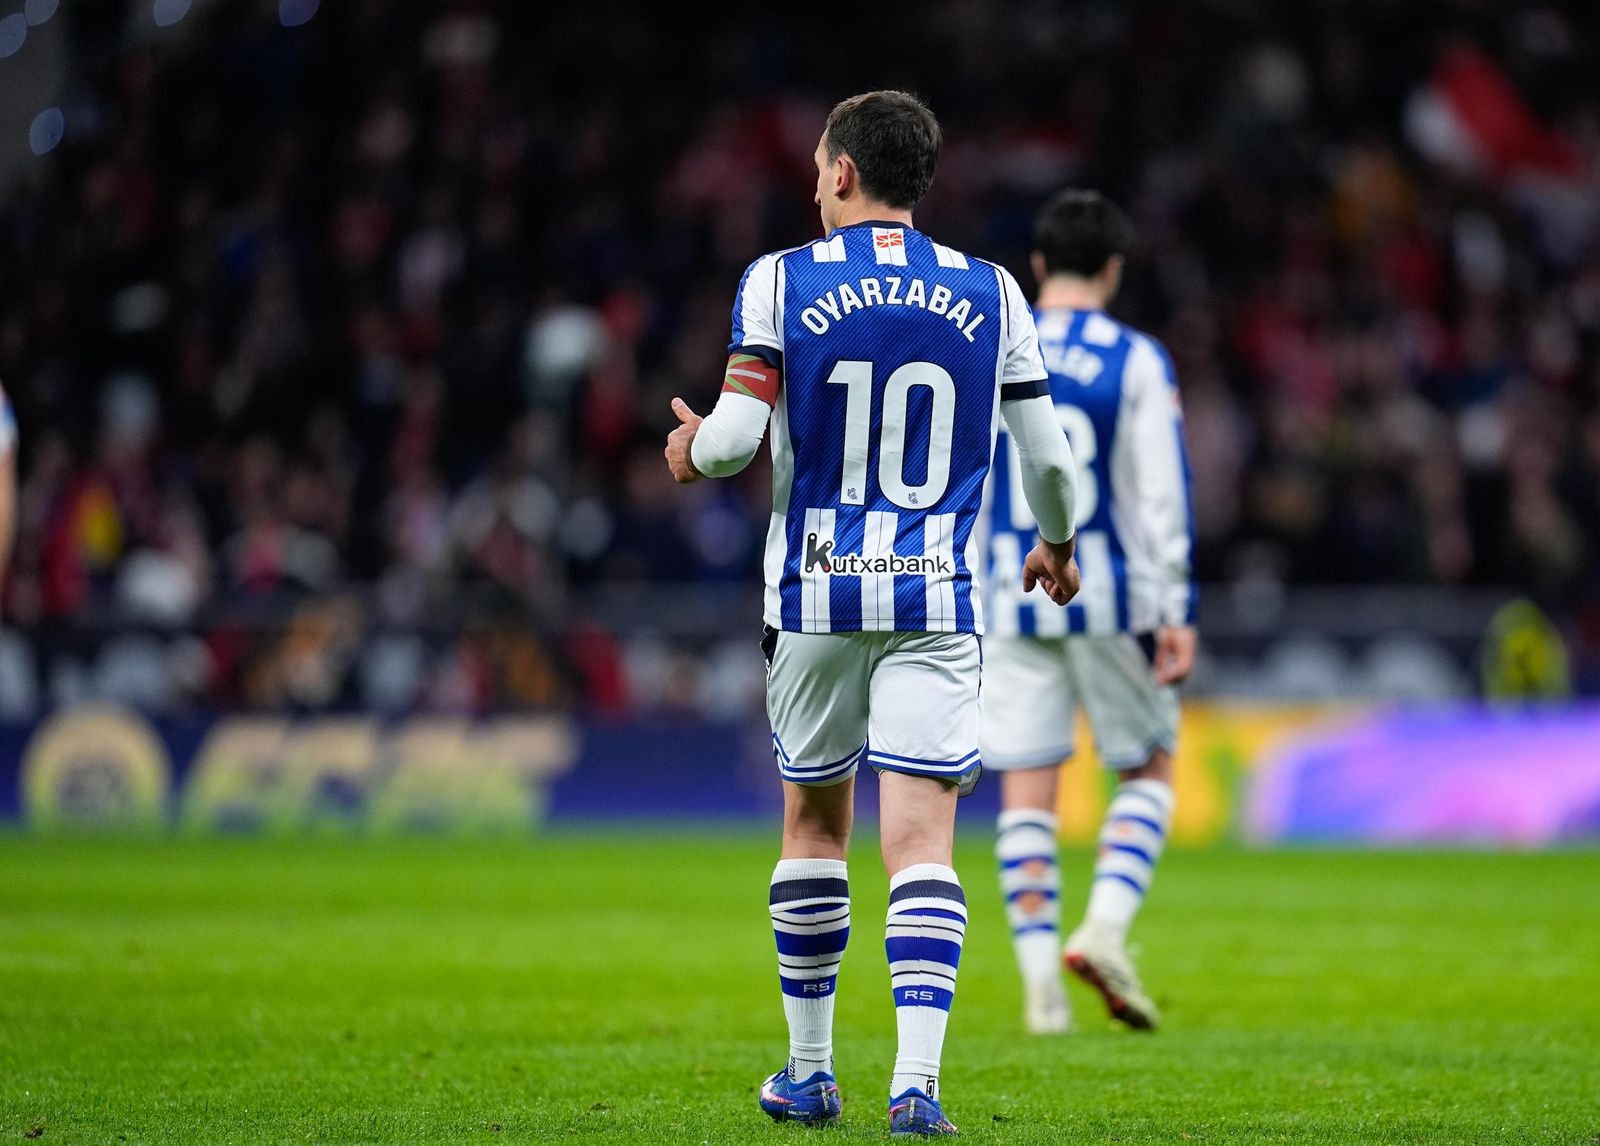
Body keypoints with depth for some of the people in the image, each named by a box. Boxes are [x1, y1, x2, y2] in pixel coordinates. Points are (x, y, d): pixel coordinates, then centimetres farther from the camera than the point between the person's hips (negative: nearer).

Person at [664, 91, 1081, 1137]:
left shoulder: (781, 282, -3)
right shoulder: (990, 294, 3)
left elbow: (735, 439, -9)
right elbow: (1048, 456, 6)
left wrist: (692, 451, 14)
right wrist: (1058, 545, 26)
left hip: (817, 594, 0)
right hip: (938, 598, 0)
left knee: (815, 824, 16)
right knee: (922, 845, -4)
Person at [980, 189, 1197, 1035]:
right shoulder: (1137, 361, -3)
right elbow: (1164, 492, -8)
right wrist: (1177, 613, -8)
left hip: (1010, 605, 2)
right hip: (1114, 601, -2)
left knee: (1027, 794, 5)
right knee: (1148, 769, 13)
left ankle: (1041, 981, -2)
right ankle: (1105, 929, -6)